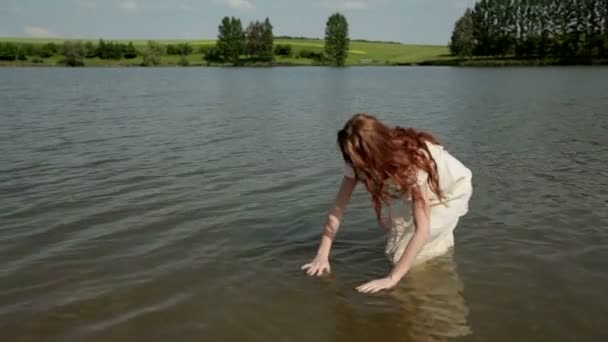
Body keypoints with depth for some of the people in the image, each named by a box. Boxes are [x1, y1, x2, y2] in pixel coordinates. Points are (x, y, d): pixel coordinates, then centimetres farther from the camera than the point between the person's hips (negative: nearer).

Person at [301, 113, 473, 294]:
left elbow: (422, 229, -45)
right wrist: (322, 255, -26)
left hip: (453, 189, -6)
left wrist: (392, 278, -48)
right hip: (424, 190, 6)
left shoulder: (413, 159, -42)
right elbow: (339, 205, -20)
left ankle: (440, 238, 10)